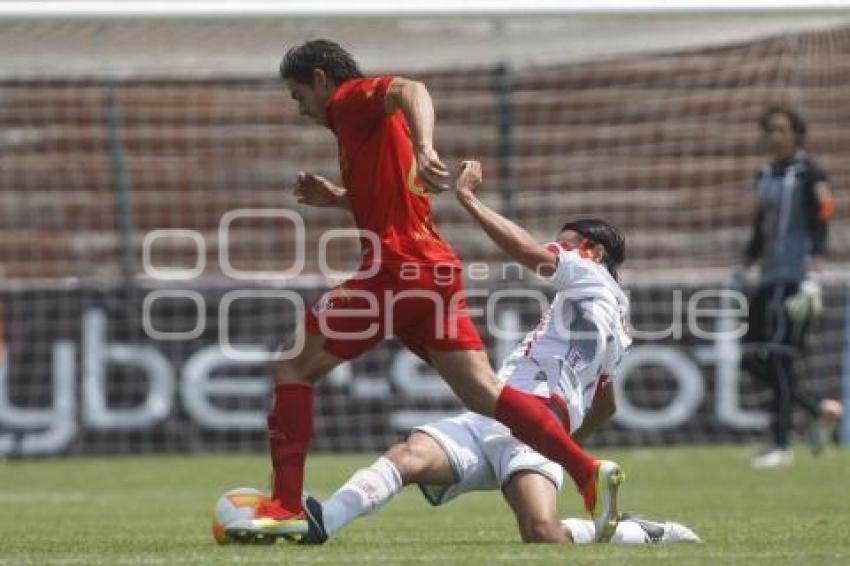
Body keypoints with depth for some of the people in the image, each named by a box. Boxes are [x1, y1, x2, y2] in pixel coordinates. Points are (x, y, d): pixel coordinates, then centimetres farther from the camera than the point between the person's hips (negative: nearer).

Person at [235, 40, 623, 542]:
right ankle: (590, 471, -11)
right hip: (435, 270, 9)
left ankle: (287, 507, -3)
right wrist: (339, 198, 30)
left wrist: (424, 148, -40)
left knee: (293, 367, 1)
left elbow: (411, 91, -23)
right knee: (485, 394, 2)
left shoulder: (351, 98, 0)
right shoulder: (372, 122, 27)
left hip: (395, 268, -9)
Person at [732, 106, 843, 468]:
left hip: (796, 276, -8)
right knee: (751, 358, 3)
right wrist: (743, 269, 18)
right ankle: (821, 410, 16)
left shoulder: (809, 174, -7)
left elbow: (819, 232, -14)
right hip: (770, 277, 9)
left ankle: (780, 445, -10)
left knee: (779, 356, -13)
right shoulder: (766, 176, 16)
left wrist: (812, 279, -23)